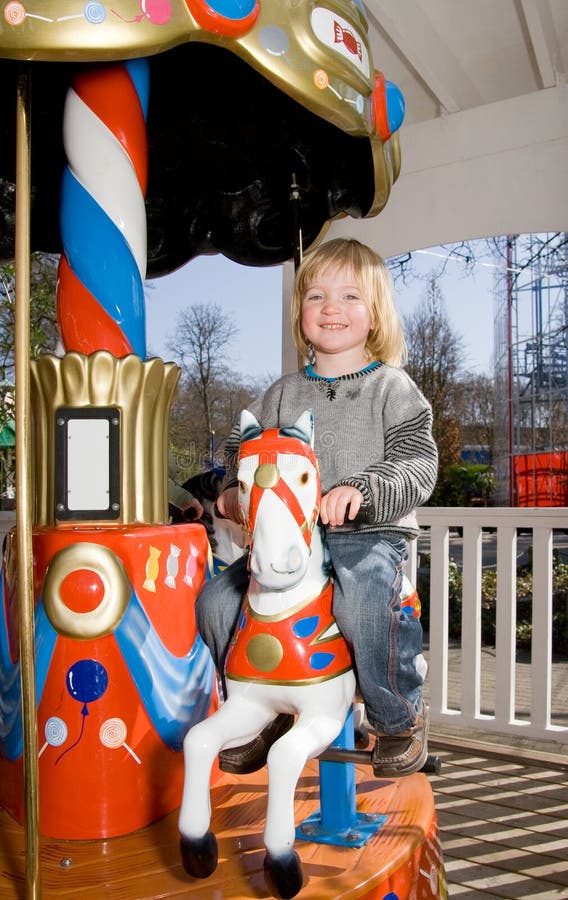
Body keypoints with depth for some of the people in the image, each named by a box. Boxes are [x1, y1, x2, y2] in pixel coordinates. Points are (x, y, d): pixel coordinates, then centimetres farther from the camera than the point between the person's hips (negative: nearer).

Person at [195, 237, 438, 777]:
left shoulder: (392, 388, 1)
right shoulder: (282, 395, 13)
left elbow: (418, 467, -9)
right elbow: (243, 451, 21)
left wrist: (361, 491, -27)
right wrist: (234, 494, -1)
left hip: (371, 534, -4)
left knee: (363, 601, -35)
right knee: (216, 600, -9)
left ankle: (400, 719, -5)